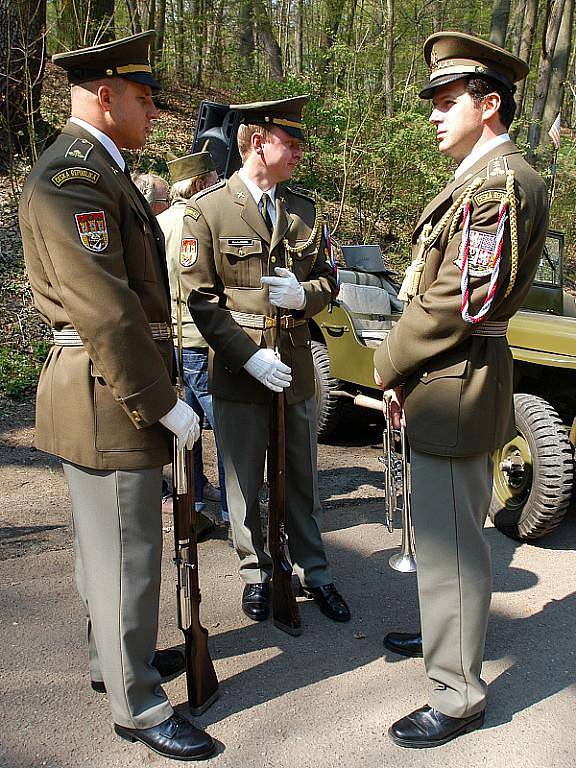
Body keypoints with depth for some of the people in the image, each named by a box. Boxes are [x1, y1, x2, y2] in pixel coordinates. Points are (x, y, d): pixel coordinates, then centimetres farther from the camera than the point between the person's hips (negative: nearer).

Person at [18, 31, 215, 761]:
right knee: (126, 557, 2)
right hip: (107, 402, -11)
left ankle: (112, 654, 41)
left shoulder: (100, 171, 16)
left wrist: (167, 378, 14)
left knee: (106, 543, 22)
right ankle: (138, 706, 19)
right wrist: (163, 404, -19)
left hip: (119, 393, 11)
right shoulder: (70, 176, -19)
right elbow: (105, 310, -25)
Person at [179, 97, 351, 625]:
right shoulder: (207, 210, -7)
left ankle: (314, 572, 30)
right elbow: (200, 298, -9)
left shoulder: (306, 211, 7)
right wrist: (250, 357, -17)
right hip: (238, 370, -3)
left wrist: (304, 295, -12)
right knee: (244, 482, 10)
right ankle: (257, 574, 29)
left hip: (296, 367, 4)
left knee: (302, 477, 15)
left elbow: (328, 280, 12)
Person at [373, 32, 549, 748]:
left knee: (450, 541, -1)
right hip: (444, 383, 11)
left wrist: (388, 362, -10)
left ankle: (458, 694, 15)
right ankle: (448, 632, 44)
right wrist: (407, 376, 11)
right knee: (445, 529, 24)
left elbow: (459, 302, -23)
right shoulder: (473, 181, 17)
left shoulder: (501, 184, -17)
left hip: (457, 390, -11)